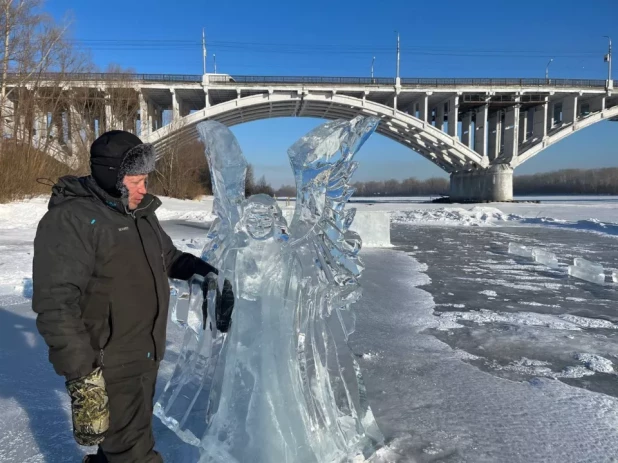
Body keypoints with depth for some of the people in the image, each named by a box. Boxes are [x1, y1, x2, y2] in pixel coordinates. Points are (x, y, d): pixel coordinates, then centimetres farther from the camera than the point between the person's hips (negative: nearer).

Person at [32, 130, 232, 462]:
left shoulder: (140, 214, 10)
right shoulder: (69, 220, -19)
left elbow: (169, 258, 26)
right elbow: (56, 304, -25)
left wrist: (206, 273, 10)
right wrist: (82, 377, -28)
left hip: (146, 356, 8)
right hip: (105, 366, -8)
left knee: (126, 436, 23)